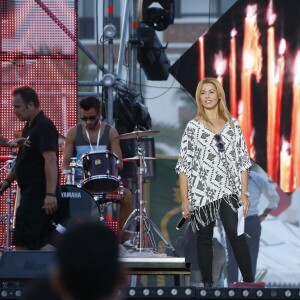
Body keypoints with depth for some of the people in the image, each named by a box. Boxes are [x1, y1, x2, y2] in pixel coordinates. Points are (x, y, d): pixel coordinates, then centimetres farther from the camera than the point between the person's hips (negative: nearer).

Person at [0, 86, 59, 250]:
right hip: (31, 193, 10)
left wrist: (51, 193, -29)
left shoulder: (44, 127, -15)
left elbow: (51, 160, -23)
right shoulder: (29, 127, 16)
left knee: (22, 244, -9)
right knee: (43, 244, 8)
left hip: (37, 194, -10)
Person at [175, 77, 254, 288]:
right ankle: (207, 284, 13)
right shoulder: (193, 127, 2)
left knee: (237, 236, -12)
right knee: (204, 239, 6)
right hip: (202, 192, 0)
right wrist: (184, 199, -4)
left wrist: (244, 193, 0)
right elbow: (184, 165, 1)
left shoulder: (232, 124, 6)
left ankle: (249, 283, -8)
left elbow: (242, 161, 7)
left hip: (229, 191, 0)